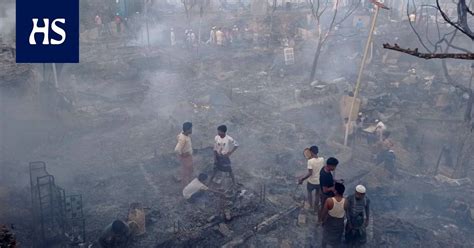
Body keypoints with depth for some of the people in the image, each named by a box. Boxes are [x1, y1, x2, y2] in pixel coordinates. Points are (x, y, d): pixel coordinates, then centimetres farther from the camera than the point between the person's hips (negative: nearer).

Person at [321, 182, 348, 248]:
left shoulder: (329, 200, -32)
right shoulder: (345, 201, -26)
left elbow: (324, 213, -21)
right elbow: (346, 213, -8)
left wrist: (323, 220, -3)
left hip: (329, 222, -1)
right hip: (339, 223, 1)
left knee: (326, 236, 27)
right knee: (336, 237, 28)